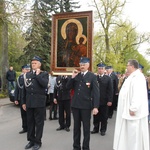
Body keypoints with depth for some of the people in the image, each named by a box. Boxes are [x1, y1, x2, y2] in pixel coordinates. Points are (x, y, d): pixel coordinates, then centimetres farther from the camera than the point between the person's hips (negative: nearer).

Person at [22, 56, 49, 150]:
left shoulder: (44, 74, -1)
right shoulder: (27, 74, 11)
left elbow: (45, 85, -20)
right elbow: (24, 89, 12)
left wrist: (38, 75, -14)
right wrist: (24, 102, 10)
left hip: (39, 102, -4)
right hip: (29, 102, 4)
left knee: (39, 122, 4)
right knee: (30, 122, 12)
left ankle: (38, 141, 16)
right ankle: (31, 140, 25)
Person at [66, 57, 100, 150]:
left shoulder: (92, 76, -5)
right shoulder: (76, 75, 8)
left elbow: (96, 92, -10)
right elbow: (68, 87, 4)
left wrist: (95, 106, -17)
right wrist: (72, 78, -9)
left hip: (86, 105, -4)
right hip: (75, 104, 4)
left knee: (86, 127, 9)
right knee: (76, 127, 14)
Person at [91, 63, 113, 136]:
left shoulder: (108, 78, 0)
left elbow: (110, 90, -3)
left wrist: (110, 100, -8)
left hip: (104, 101, -1)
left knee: (104, 116, 9)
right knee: (96, 116, 12)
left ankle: (103, 130, 23)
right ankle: (96, 128, 27)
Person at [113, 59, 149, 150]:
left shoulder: (137, 76, -19)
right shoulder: (133, 76, 14)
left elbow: (138, 94, -27)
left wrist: (133, 108, -25)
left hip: (134, 111, -10)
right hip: (130, 110, 10)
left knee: (135, 134, 1)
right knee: (131, 133, 18)